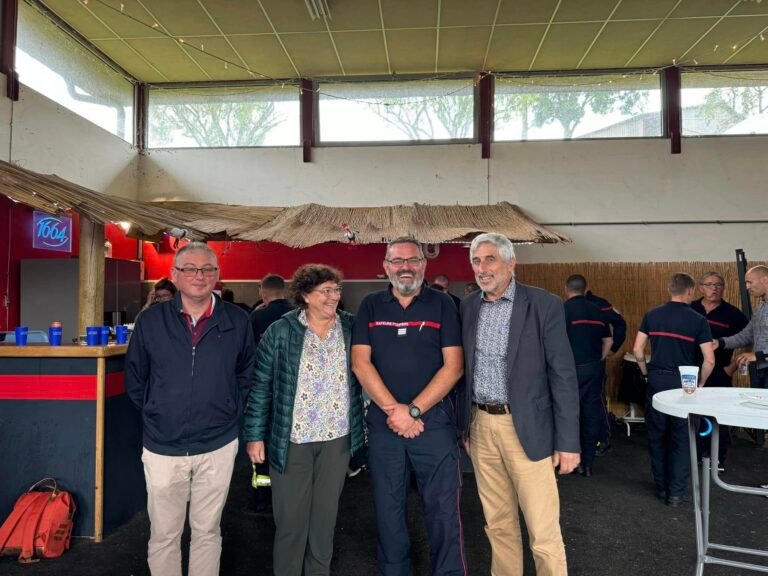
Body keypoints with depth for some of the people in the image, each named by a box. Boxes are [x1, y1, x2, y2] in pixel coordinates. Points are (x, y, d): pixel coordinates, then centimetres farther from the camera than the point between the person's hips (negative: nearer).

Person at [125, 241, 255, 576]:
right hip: (163, 448, 0)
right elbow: (134, 379, 7)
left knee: (207, 531, 15)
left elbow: (246, 375, 10)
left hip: (217, 446, 0)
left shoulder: (237, 321, -3)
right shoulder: (151, 320, -3)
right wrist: (157, 414, 6)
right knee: (163, 536, 13)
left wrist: (229, 412, 6)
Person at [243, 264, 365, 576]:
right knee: (291, 517, 10)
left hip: (337, 437, 3)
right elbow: (261, 386, -4)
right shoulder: (281, 331, -7)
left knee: (325, 514, 16)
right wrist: (255, 435, -4)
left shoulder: (352, 327, 0)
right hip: (292, 438, -2)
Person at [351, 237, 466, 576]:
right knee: (388, 508, 13)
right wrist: (393, 409, -11)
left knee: (443, 509, 4)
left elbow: (452, 367, -5)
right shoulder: (370, 306, 5)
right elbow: (360, 363, -2)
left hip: (434, 420, -2)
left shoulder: (442, 305, 0)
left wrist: (413, 410, -12)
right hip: (383, 422, 2)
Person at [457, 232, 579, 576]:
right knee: (498, 524, 16)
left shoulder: (544, 304, -8)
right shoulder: (468, 306, 5)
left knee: (543, 531, 2)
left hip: (527, 429, -4)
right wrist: (464, 425, 12)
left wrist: (568, 441, -10)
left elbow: (563, 375, -8)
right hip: (480, 426, 4)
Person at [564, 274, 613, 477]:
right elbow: (608, 341, 11)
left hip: (574, 369, -5)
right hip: (595, 368, 6)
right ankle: (588, 462, 17)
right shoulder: (597, 311, 8)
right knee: (592, 413, 9)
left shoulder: (564, 309, -11)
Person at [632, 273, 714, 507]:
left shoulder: (651, 315, 1)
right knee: (681, 438, 8)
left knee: (656, 436, 14)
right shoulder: (698, 320, -6)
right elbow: (709, 360, -10)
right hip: (683, 383, -2)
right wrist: (700, 383, 5)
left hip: (656, 380, 2)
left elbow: (637, 350, -1)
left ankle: (661, 487, 23)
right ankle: (676, 493, 11)